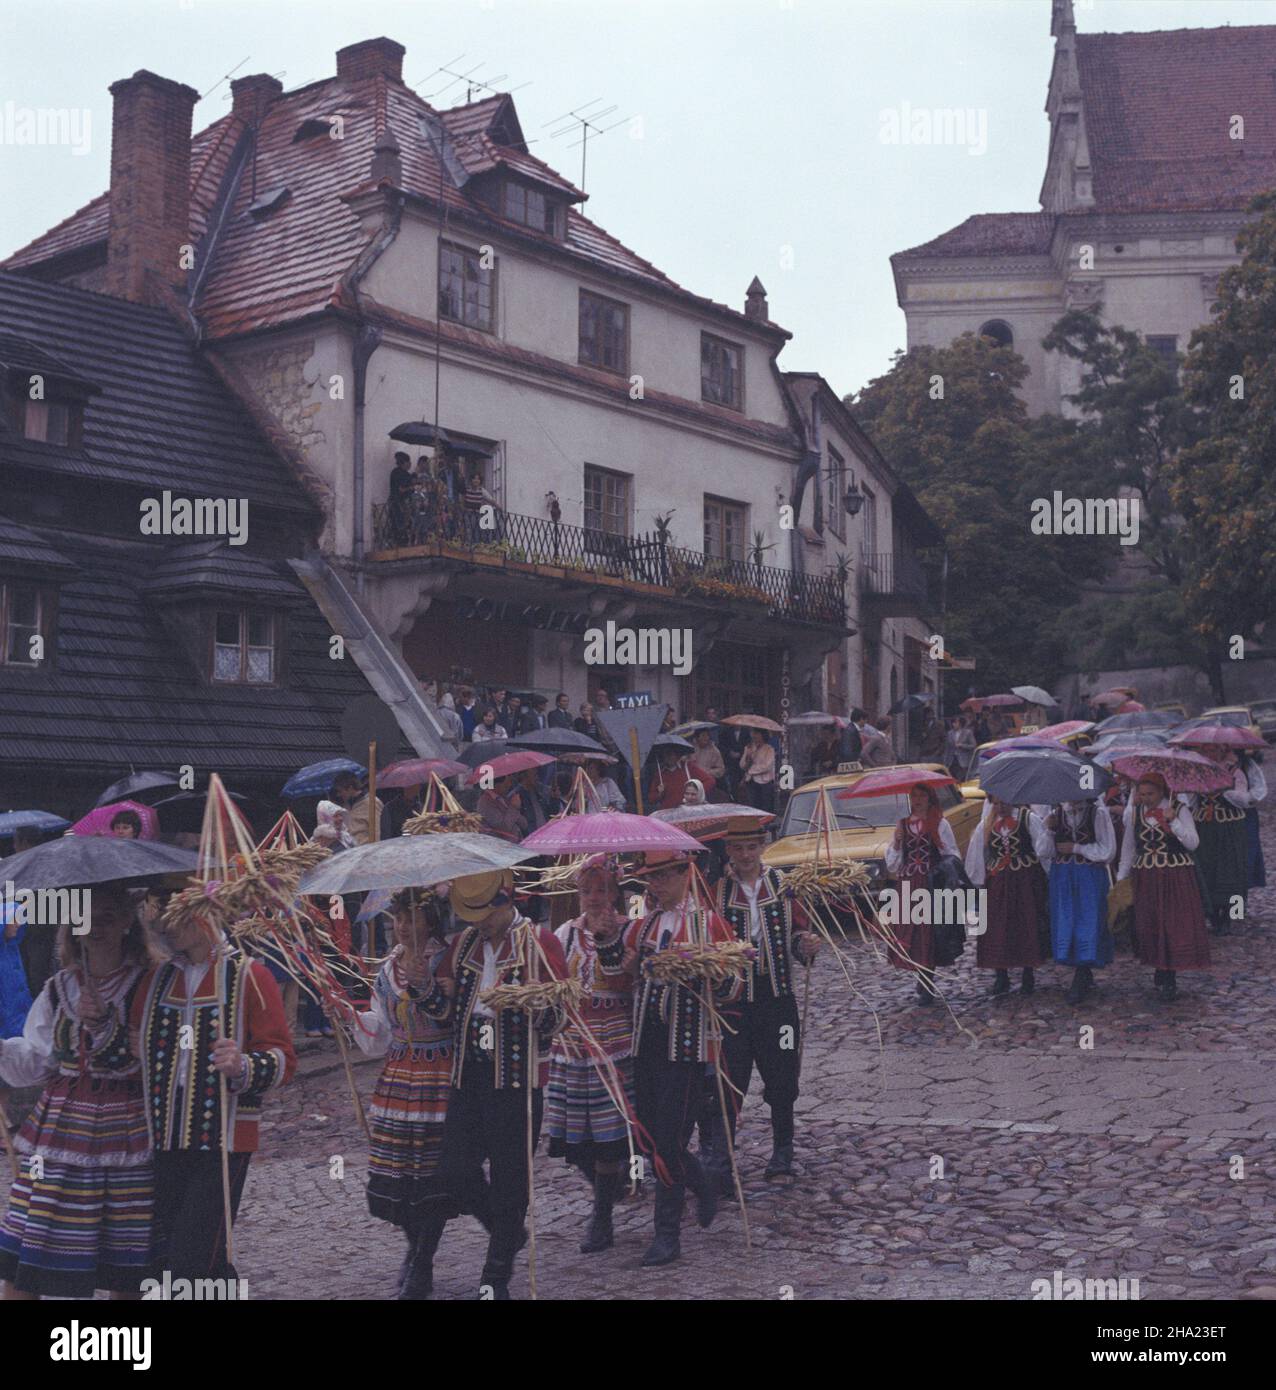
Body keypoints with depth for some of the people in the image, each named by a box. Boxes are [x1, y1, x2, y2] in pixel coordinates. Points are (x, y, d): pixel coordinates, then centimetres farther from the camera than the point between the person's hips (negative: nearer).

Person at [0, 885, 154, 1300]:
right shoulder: (59, 989, 9)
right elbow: (34, 1062, 7)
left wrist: (104, 1025, -19)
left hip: (126, 1136, -3)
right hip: (61, 1130, 3)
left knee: (125, 1272, 2)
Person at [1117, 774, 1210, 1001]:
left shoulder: (1179, 809, -3)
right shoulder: (1135, 812, 7)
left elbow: (1193, 843, -10)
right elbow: (1128, 847, 13)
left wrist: (1173, 821, -20)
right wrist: (1121, 876, 9)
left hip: (1176, 878, -3)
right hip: (1145, 878, 3)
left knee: (1175, 925, -6)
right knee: (1149, 926, 1)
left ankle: (1168, 980, 0)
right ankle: (1162, 975, 15)